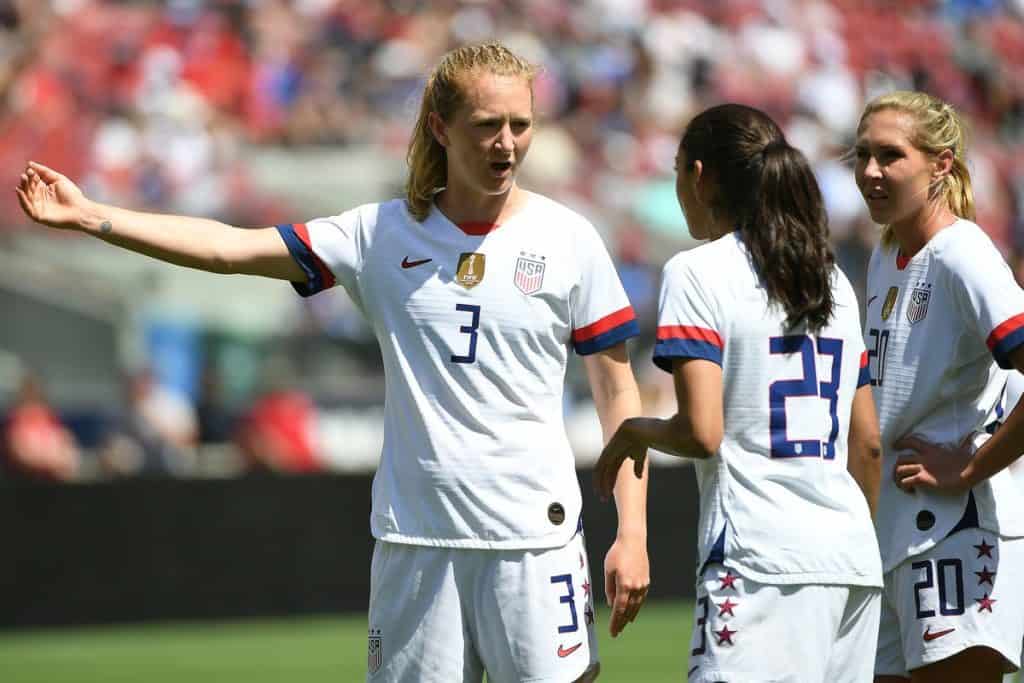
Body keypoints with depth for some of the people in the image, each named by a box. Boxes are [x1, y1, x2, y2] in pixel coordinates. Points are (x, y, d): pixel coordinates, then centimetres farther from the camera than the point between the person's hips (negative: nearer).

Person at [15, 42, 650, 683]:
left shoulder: (569, 239, 0)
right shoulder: (383, 234, 4)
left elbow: (618, 391, 2)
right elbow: (233, 248, 1)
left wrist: (633, 534, -4)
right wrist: (91, 216, -6)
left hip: (534, 534, -2)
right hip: (414, 534, 2)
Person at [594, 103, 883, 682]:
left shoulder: (698, 273, -4)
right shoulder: (833, 280, 17)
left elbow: (702, 433, -13)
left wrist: (636, 432, 6)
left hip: (761, 556, -7)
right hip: (854, 559, 8)